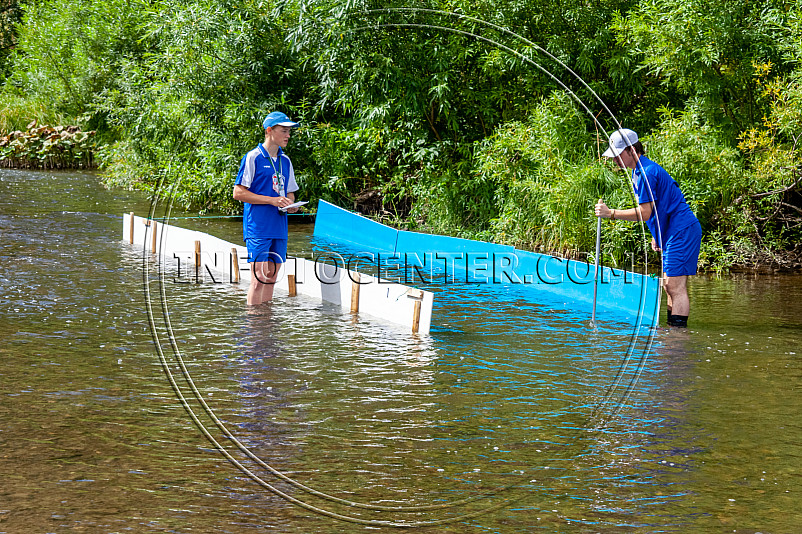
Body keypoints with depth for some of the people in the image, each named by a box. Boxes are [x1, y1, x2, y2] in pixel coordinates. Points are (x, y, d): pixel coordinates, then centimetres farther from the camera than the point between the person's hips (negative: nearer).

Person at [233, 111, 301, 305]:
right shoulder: (253, 158, -6)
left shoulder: (285, 161, 15)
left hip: (279, 227, 7)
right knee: (259, 278, -10)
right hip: (258, 228, -7)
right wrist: (272, 200, -15)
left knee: (271, 277, 9)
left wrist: (291, 204, 0)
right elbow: (238, 193, -10)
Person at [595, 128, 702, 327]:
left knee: (675, 287, -13)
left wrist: (610, 213, -20)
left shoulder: (646, 172, -18)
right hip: (674, 232, 11)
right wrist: (656, 235, 22)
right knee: (669, 286, 12)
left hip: (682, 230, -11)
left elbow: (644, 213, -21)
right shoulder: (638, 171, 16)